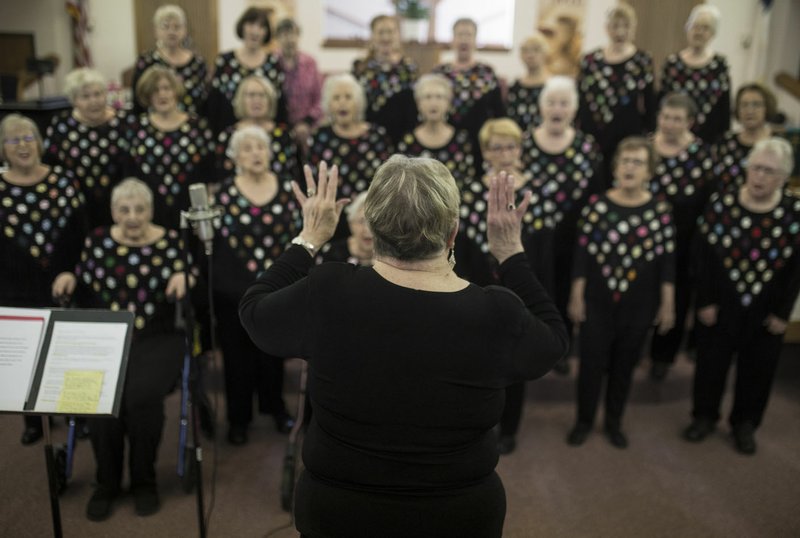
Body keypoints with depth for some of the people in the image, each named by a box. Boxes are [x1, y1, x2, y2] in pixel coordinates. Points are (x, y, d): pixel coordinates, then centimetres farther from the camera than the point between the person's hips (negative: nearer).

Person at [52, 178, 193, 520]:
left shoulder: (171, 242, 1)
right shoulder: (97, 241, 7)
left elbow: (187, 300, -1)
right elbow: (85, 294, 14)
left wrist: (183, 281, -22)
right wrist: (70, 279, -7)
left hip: (157, 340, -1)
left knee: (142, 395, -28)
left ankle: (144, 481, -2)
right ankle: (107, 482, 0)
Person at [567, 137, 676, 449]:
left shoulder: (659, 210, -4)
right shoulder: (596, 205, -7)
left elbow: (667, 260, -1)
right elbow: (582, 255, -4)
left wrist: (668, 305, 0)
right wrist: (576, 297, -4)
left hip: (639, 306, 1)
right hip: (597, 302, -1)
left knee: (625, 365, 14)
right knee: (591, 363, 8)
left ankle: (614, 423, 34)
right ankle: (584, 421, 29)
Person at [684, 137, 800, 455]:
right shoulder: (722, 204, -9)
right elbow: (705, 257, -6)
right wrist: (705, 301, -8)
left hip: (767, 310, 0)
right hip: (721, 305, 0)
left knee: (757, 369, 15)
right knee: (711, 362, 13)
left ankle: (745, 424, 36)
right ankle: (704, 416, 35)